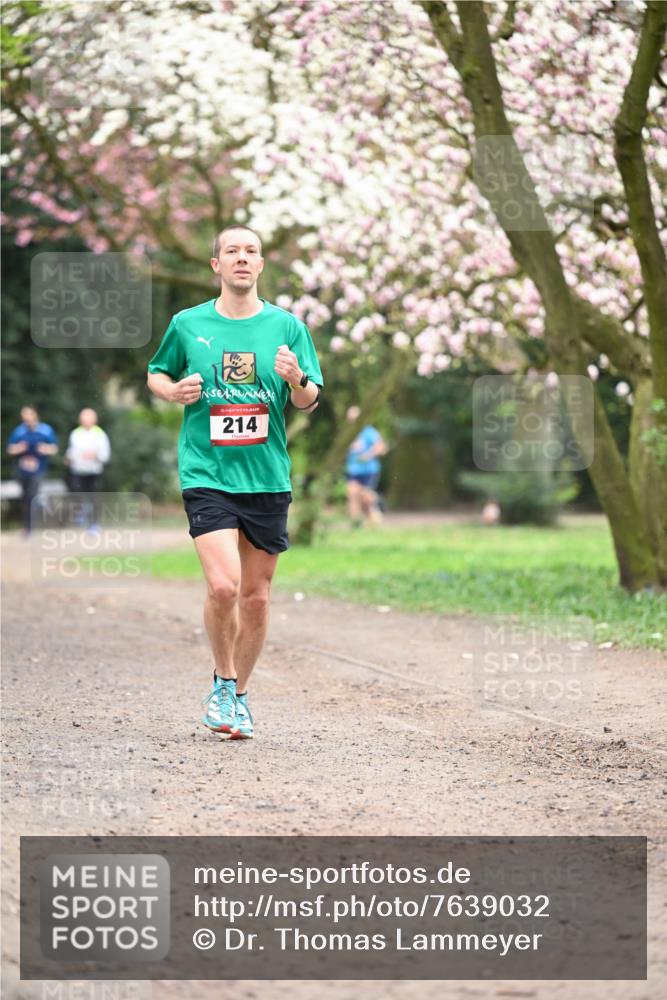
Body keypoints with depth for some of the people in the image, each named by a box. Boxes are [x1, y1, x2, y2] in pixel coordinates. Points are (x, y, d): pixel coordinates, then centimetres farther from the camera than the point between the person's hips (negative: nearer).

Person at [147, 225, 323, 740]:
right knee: (223, 586, -17)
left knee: (256, 595, 7)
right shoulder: (187, 325, 4)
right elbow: (157, 373, 18)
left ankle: (240, 694, 25)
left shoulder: (287, 326, 4)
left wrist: (297, 380, -16)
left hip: (267, 479, 2)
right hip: (207, 475, -2)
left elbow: (309, 402, 6)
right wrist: (174, 390, -4)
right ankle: (223, 681, 7)